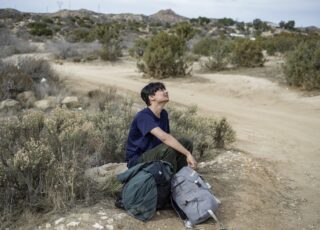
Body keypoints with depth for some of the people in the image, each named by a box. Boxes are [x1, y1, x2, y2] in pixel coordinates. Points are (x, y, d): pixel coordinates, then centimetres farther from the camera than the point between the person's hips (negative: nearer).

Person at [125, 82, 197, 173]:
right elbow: (164, 137, -36)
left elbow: (168, 137, 6)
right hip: (136, 160, -8)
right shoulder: (143, 116, -23)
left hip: (154, 153, 8)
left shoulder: (163, 114, 5)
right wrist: (188, 154, -38)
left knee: (186, 143, -6)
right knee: (168, 149, -32)